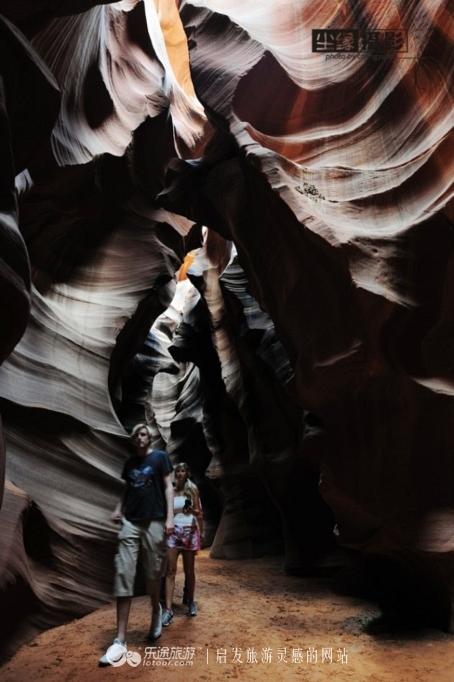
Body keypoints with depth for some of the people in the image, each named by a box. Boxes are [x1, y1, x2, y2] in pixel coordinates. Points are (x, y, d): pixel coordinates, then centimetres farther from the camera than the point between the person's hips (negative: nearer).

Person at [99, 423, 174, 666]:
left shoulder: (160, 457, 1)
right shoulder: (130, 463, 14)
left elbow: (168, 487, -2)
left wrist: (170, 518, -11)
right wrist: (118, 508, 6)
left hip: (154, 522, -3)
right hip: (130, 522, 4)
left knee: (153, 574, 3)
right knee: (123, 575, -6)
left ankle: (156, 610, 36)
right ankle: (120, 640, -5)